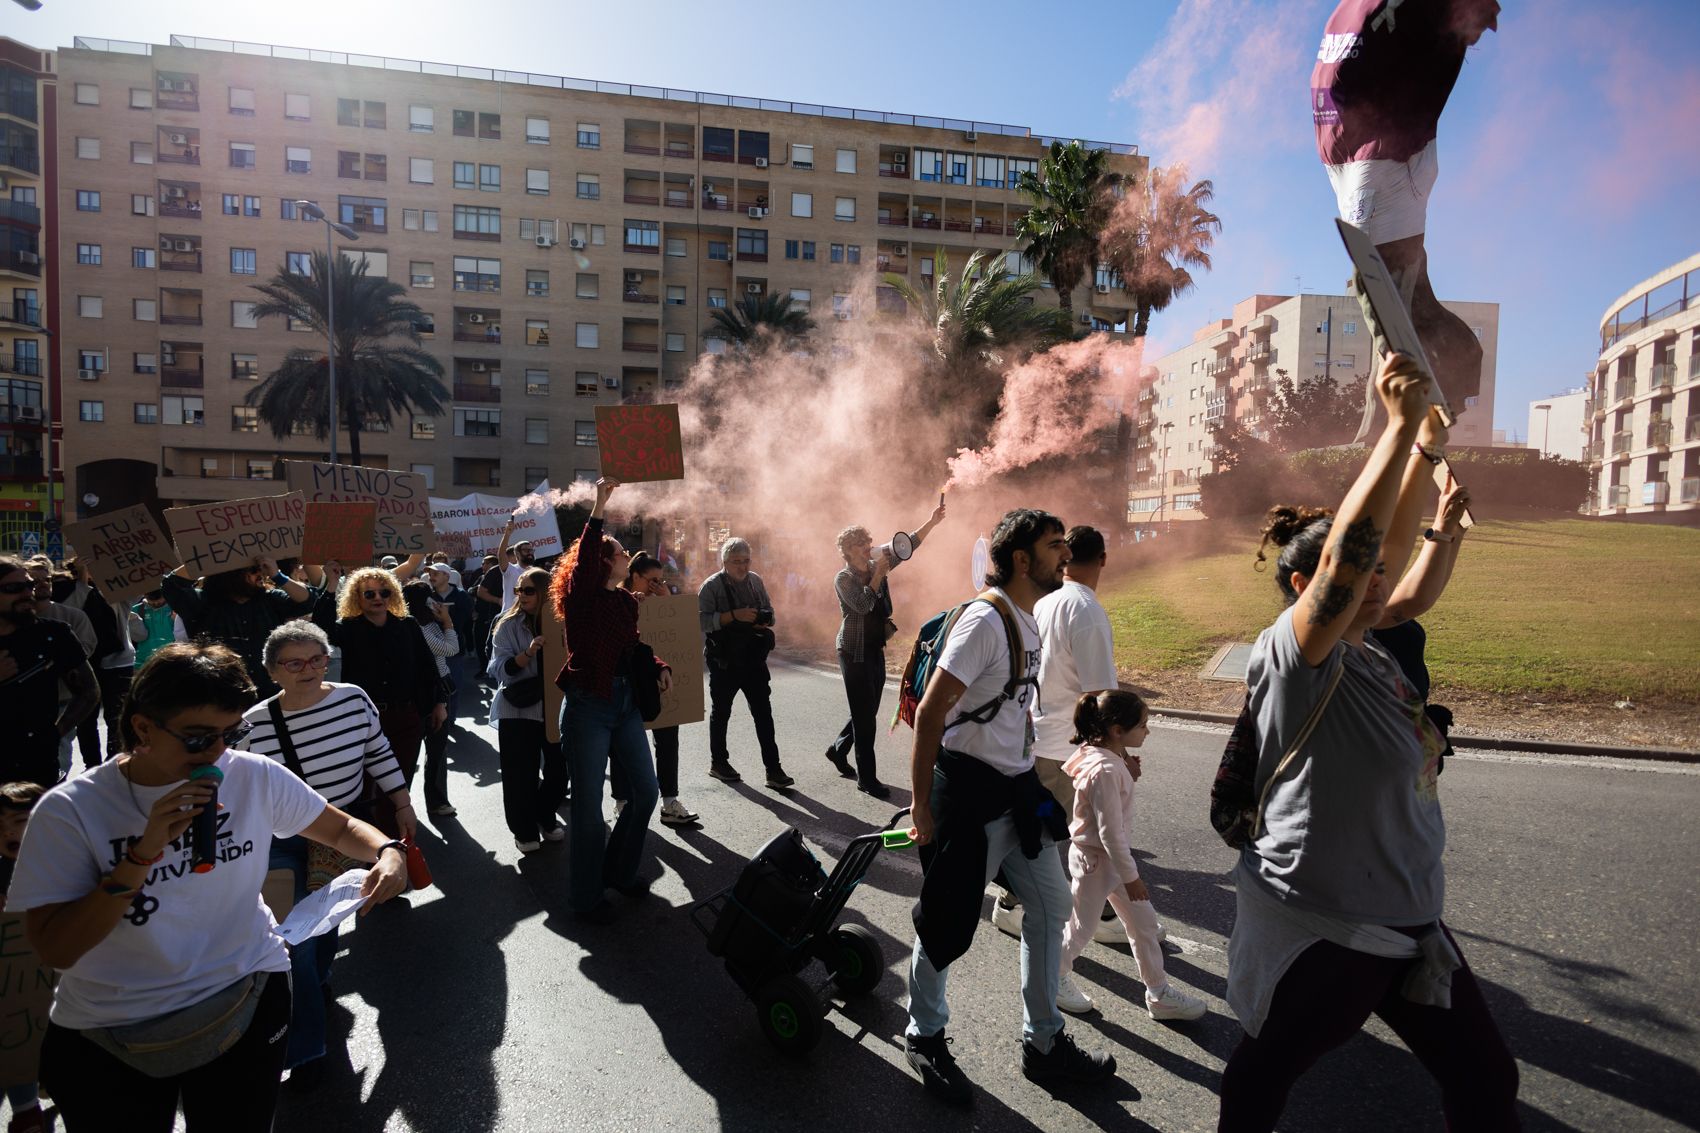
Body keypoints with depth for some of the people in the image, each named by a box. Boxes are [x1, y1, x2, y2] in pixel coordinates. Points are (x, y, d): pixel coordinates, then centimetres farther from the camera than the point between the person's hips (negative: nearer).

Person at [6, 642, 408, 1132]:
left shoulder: (255, 776, -9)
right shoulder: (67, 811, -13)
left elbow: (341, 828, 2)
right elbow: (55, 949, -16)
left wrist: (387, 852, -19)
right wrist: (144, 853, -28)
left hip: (246, 1002, 1)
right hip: (106, 1036, -1)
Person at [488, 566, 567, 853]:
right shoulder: (508, 625, -2)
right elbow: (500, 670, -11)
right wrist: (529, 652, -25)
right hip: (518, 710, -2)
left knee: (559, 768, 8)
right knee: (522, 773, 1)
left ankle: (545, 817, 33)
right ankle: (524, 829, 21)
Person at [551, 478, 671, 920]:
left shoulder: (626, 600, 11)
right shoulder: (582, 598, -9)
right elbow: (584, 559, -28)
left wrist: (659, 668, 2)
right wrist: (599, 507, -31)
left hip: (626, 705, 7)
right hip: (587, 707, -7)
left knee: (645, 791, 12)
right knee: (589, 804, 3)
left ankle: (620, 870, 33)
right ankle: (586, 894, 19)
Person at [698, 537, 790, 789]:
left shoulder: (755, 581, 8)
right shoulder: (712, 585, -8)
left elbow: (769, 613, 15)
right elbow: (703, 620, -18)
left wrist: (764, 620, -7)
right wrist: (734, 615, -26)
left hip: (753, 657, 4)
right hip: (724, 661, -4)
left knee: (763, 712, -1)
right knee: (721, 712, 11)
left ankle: (773, 768, 2)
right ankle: (718, 762, 28)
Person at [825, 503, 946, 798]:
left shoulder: (877, 566, 6)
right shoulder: (843, 579, -9)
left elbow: (906, 546, -1)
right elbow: (863, 605, -24)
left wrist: (932, 521, -11)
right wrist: (879, 574, -20)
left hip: (876, 650, 7)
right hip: (855, 653, -7)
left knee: (867, 712, 15)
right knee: (865, 716, -5)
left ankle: (838, 749, 37)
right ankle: (867, 778, 4)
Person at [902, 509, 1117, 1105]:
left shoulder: (1028, 619, 8)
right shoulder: (985, 619, -20)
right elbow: (930, 712, -21)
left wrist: (1032, 776, 19)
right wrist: (922, 805, -19)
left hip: (1016, 787, 9)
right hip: (970, 791, -9)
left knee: (1050, 904, 15)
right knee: (949, 921, 6)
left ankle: (1044, 1043, 32)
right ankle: (924, 1036, 30)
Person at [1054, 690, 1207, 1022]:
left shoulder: (1096, 751, -4)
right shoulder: (1105, 771, -31)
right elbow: (1111, 833, -27)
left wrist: (1129, 774, -7)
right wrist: (1131, 878, -17)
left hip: (1114, 853, 9)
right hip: (1095, 858, -9)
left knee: (1144, 922, 16)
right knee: (1082, 927, 12)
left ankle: (1159, 993, 30)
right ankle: (1056, 979, 36)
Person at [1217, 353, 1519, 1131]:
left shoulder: (1370, 651, 4)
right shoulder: (1293, 653, -20)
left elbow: (1384, 544, 15)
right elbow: (1346, 548, -34)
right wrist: (1400, 424, -31)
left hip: (1408, 920, 9)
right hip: (1319, 926, -8)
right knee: (1270, 1067, 11)